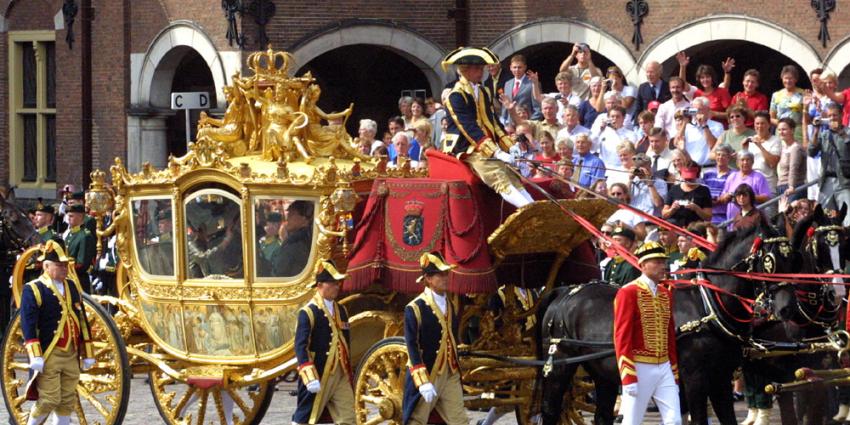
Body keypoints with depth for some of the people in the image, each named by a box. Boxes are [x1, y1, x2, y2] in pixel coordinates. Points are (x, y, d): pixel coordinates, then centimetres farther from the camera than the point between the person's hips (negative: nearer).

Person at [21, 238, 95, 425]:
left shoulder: (73, 287, 14)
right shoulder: (33, 290, -7)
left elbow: (83, 321, 18)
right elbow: (28, 324, -15)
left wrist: (87, 354, 15)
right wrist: (35, 357, -23)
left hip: (72, 355, 7)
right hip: (48, 356, -7)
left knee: (68, 402, 8)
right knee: (49, 400, -10)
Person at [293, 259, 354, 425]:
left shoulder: (341, 311, 13)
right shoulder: (308, 312, -11)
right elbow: (301, 346, -18)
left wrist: (349, 373, 20)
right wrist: (310, 378, -25)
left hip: (341, 375, 7)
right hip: (318, 376, -7)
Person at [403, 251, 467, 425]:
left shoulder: (451, 307, 11)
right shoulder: (415, 309, -12)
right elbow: (412, 346, -16)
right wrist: (423, 382, -22)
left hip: (451, 376, 6)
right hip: (427, 375, -6)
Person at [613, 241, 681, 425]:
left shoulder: (666, 294, 14)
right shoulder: (629, 293, -7)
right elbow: (622, 336, -12)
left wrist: (675, 376, 17)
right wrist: (628, 378, -17)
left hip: (665, 368, 6)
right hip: (640, 368, -6)